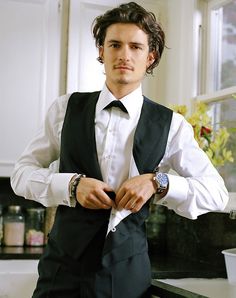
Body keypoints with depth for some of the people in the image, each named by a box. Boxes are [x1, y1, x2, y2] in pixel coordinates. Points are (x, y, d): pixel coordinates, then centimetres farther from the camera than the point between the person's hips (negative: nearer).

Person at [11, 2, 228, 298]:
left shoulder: (171, 125, -2)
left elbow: (217, 193, 0)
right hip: (63, 264, 1)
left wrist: (158, 182, -16)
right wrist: (72, 185, -15)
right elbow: (22, 173, 3)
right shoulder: (66, 108, 0)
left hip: (127, 272, 0)